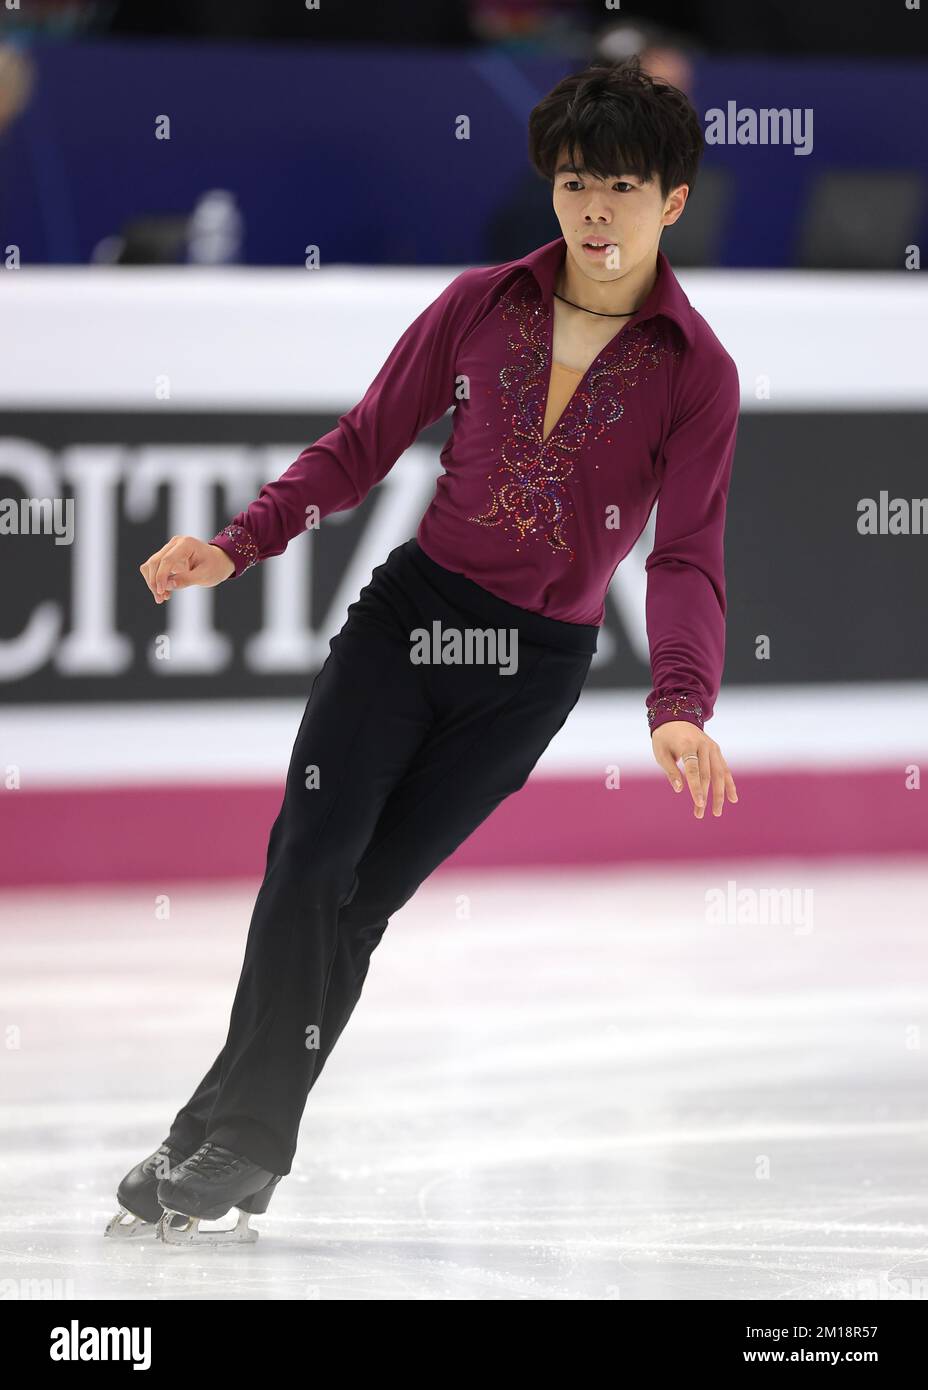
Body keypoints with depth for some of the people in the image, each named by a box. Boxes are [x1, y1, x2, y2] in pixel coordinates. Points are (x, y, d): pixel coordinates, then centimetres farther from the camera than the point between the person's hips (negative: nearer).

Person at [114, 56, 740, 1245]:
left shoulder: (697, 375, -5)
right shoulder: (481, 305, 1)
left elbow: (686, 556, -9)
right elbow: (365, 445, 7)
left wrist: (680, 708, -25)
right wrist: (238, 545, -4)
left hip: (536, 666, -2)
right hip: (410, 611, 2)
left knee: (367, 893, -3)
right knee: (310, 855, -12)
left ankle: (233, 1142, 5)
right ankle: (236, 1143, -5)